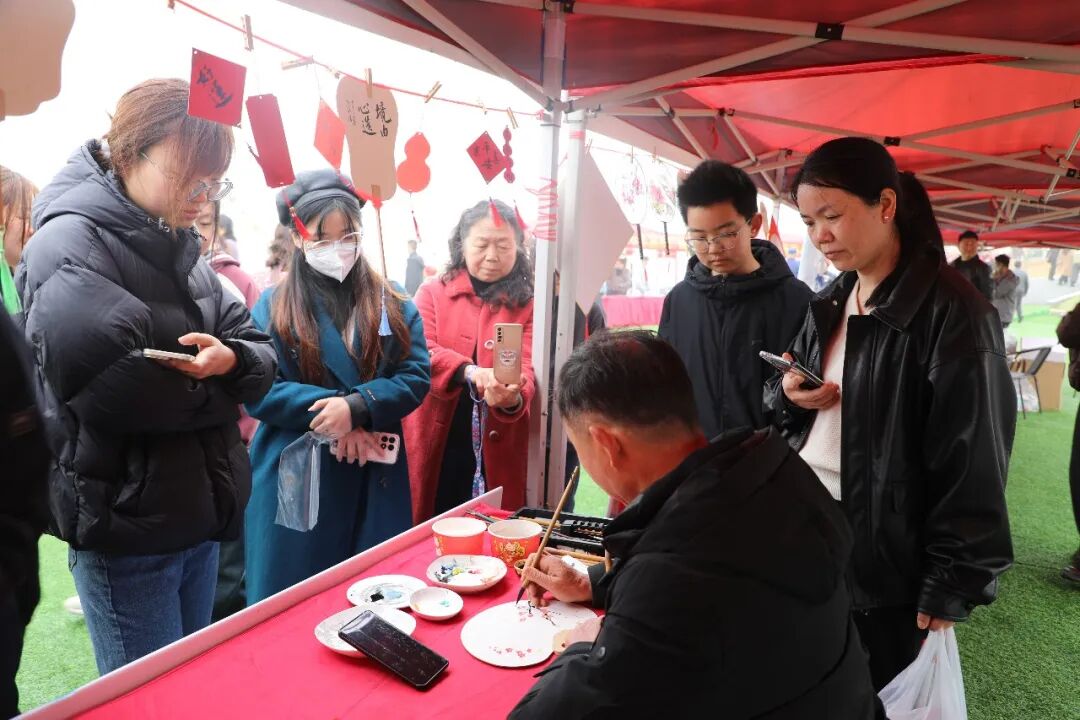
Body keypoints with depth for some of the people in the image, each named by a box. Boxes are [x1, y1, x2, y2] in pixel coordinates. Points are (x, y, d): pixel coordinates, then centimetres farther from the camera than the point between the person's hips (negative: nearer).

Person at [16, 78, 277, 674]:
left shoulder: (176, 248, 11)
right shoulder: (71, 246, -15)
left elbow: (261, 355, 6)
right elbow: (109, 389, -30)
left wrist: (232, 361, -17)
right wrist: (211, 390, -12)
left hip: (199, 513, 8)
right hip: (125, 529, -7)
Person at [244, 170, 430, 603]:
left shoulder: (393, 304, 5)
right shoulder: (273, 307, 0)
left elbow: (417, 376, -3)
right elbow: (257, 390, -8)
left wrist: (357, 407, -19)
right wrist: (331, 409, -19)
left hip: (375, 479, 2)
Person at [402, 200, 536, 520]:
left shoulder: (527, 306, 3)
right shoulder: (432, 294, 3)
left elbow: (526, 368, -8)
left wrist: (512, 397, -31)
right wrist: (470, 371, -30)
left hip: (498, 450, 1)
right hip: (436, 446, 0)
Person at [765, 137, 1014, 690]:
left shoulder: (952, 312, -15)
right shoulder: (830, 304, 8)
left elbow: (972, 466, -15)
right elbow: (779, 402, 16)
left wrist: (950, 588, -12)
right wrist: (786, 396, -8)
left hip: (886, 560, -6)